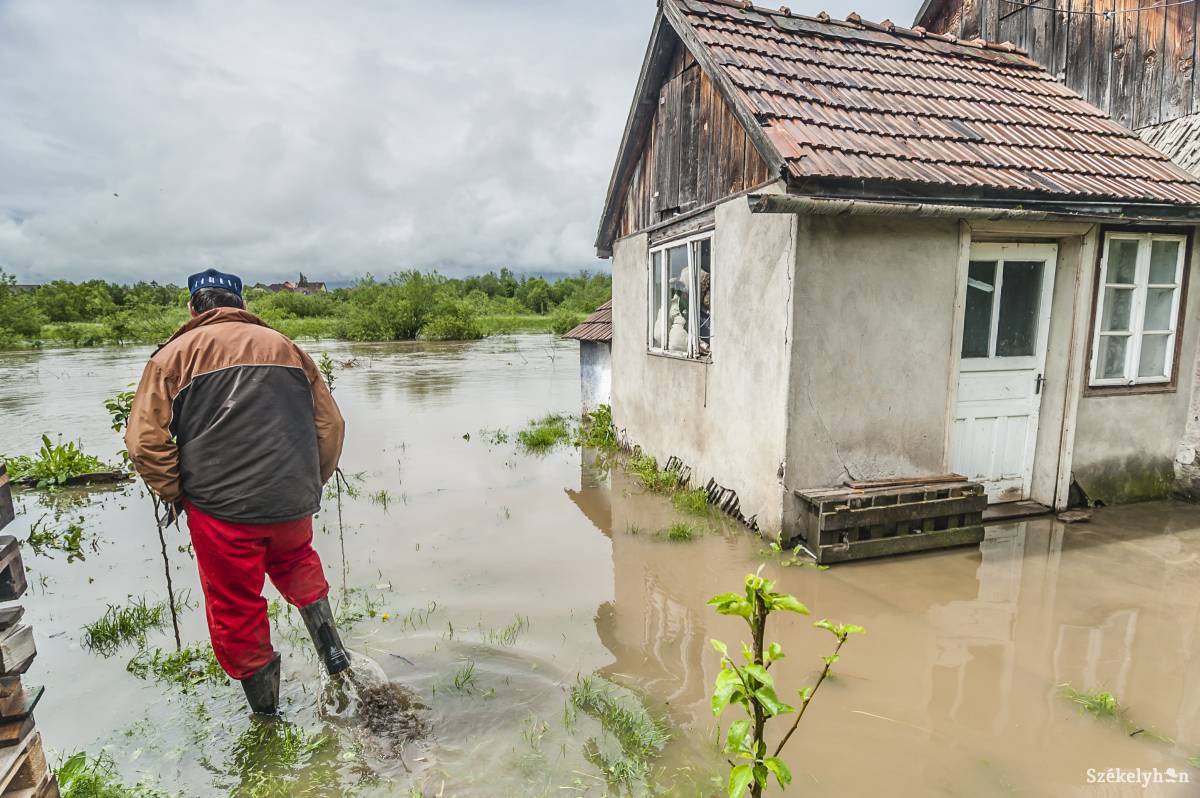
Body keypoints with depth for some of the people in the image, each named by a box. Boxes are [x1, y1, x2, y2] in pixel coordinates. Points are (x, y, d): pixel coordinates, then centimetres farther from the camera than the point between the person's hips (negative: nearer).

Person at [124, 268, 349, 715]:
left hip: (219, 507, -2)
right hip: (293, 503, 3)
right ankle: (329, 643, 22)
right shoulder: (286, 347, 10)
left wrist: (174, 494, 9)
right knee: (296, 562, 32)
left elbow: (146, 441, -6)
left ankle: (264, 707, 30)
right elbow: (331, 425, 7)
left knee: (235, 604, 15)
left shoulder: (175, 355, 2)